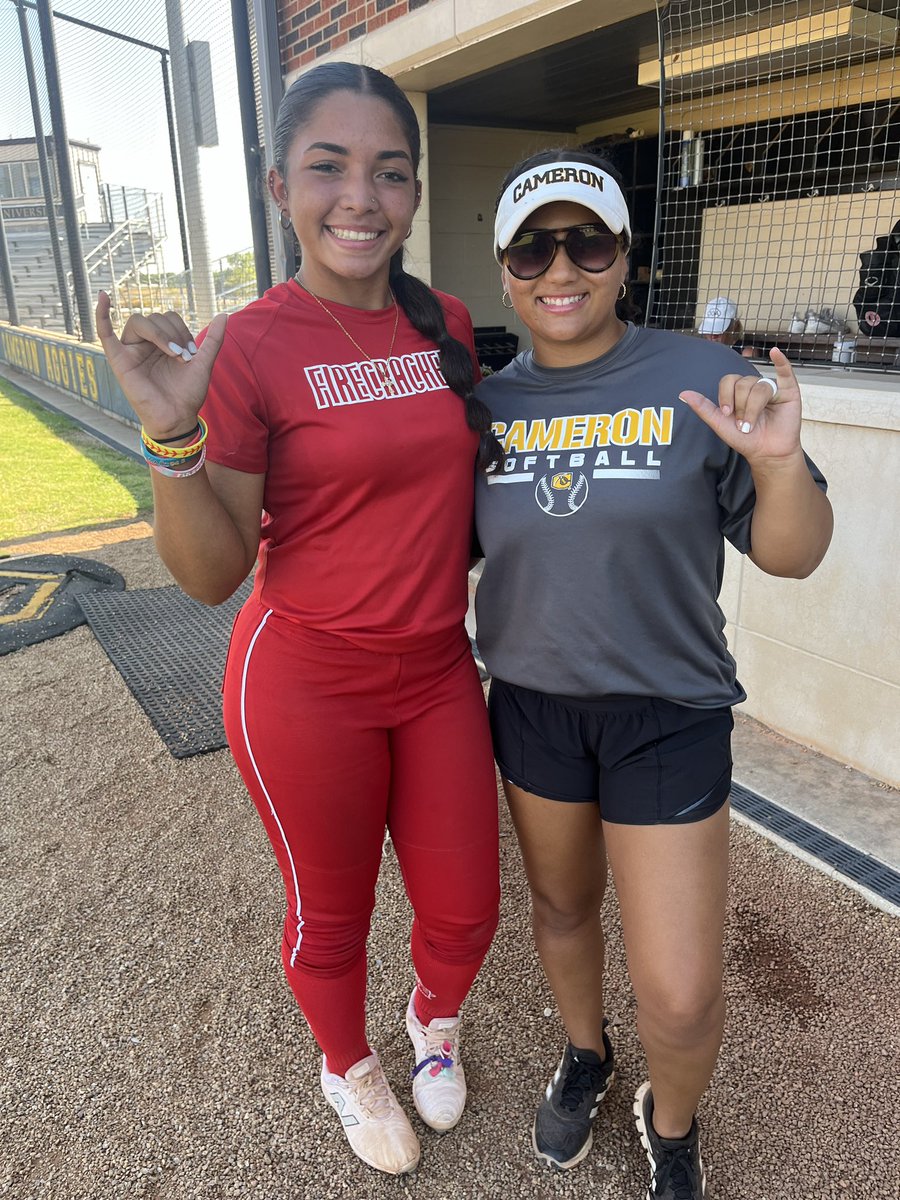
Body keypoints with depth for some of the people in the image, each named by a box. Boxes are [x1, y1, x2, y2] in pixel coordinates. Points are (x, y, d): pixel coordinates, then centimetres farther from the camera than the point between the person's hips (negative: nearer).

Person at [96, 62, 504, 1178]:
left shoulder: (447, 324, 2)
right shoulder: (250, 348, -14)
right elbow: (212, 574, -15)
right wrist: (171, 434, -28)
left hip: (439, 669, 5)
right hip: (308, 682, -4)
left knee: (463, 909, 17)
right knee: (331, 915, 18)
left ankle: (433, 1018, 54)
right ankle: (348, 1065, 52)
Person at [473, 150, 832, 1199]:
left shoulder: (698, 380, -11)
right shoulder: (489, 401, -2)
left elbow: (790, 554, -10)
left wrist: (778, 462, -28)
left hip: (668, 715, -3)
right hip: (533, 702, 3)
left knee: (679, 995, 1)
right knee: (560, 904, 23)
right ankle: (583, 1053, 54)